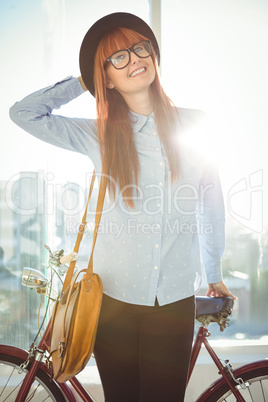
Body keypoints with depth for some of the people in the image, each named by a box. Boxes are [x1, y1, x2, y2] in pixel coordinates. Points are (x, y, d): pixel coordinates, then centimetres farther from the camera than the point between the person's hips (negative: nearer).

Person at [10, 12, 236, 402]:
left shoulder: (194, 125, 1)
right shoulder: (101, 136, -1)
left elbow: (211, 204, 9)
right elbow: (24, 113, -2)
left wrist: (215, 275, 15)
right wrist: (82, 83, 4)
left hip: (175, 300, 0)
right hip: (114, 298, 0)